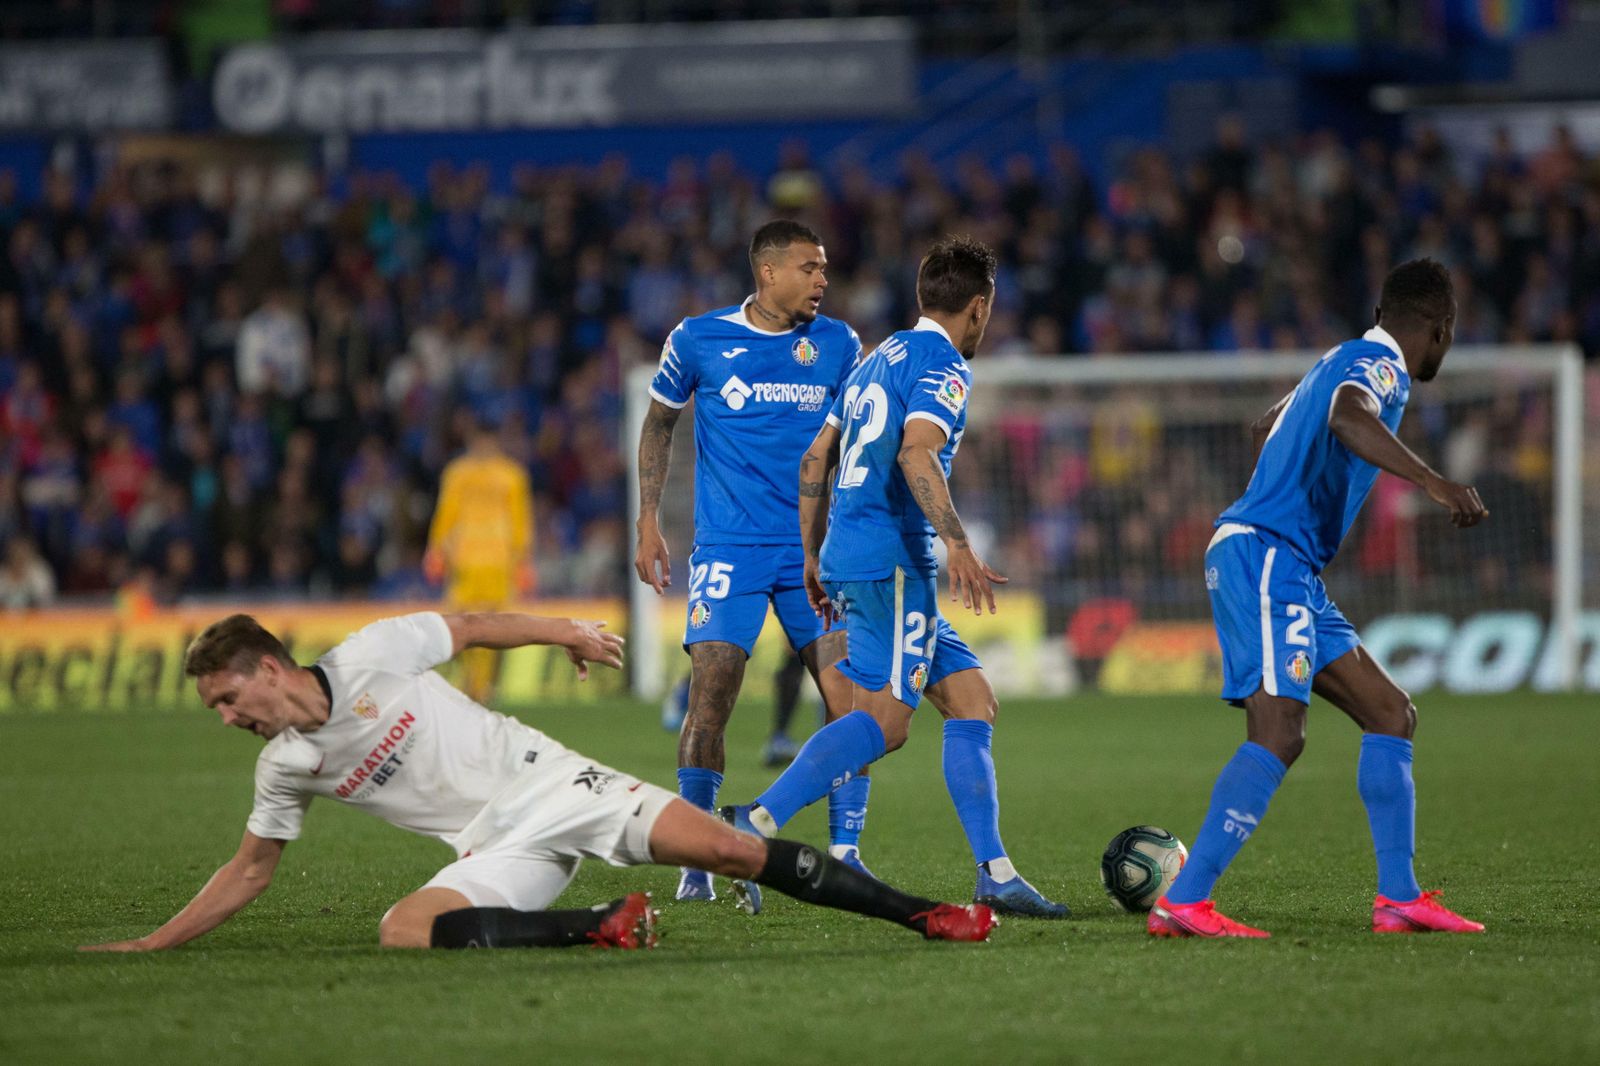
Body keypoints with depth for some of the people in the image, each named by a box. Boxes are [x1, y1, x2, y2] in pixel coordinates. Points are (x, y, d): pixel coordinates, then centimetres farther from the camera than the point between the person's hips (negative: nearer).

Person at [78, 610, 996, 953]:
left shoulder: (374, 655, -7)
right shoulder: (286, 767, 5)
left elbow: (471, 626, 7)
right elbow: (251, 869, 14)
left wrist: (566, 633, 10)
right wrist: (152, 945, 10)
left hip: (547, 782, -3)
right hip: (498, 848, 3)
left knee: (725, 847, -17)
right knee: (404, 931, -27)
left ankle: (921, 915, -10)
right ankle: (605, 925, -22)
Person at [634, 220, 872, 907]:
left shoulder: (838, 345, 6)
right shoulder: (698, 340, 0)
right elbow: (659, 422, 13)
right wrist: (649, 522, 8)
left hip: (816, 547, 2)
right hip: (728, 548, -2)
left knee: (849, 698, -8)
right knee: (709, 701, -12)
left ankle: (845, 852, 3)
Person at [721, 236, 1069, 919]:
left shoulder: (879, 360, 22)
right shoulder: (943, 365, -6)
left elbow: (814, 460, 23)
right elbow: (916, 453, -23)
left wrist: (814, 556, 27)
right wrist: (957, 544, -30)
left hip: (848, 555, 10)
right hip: (891, 560, -10)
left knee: (972, 701, 8)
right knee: (884, 719, -15)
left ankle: (995, 875, 4)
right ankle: (757, 823, -24)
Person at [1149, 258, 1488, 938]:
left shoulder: (1349, 360, 24)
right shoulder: (1380, 363, -6)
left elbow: (1266, 429, 42)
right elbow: (1347, 418, -31)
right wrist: (1431, 482, -41)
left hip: (1290, 571, 11)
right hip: (1266, 556, -11)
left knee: (1390, 715, 10)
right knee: (1279, 736, -21)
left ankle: (1398, 898, 8)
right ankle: (1183, 902, -26)